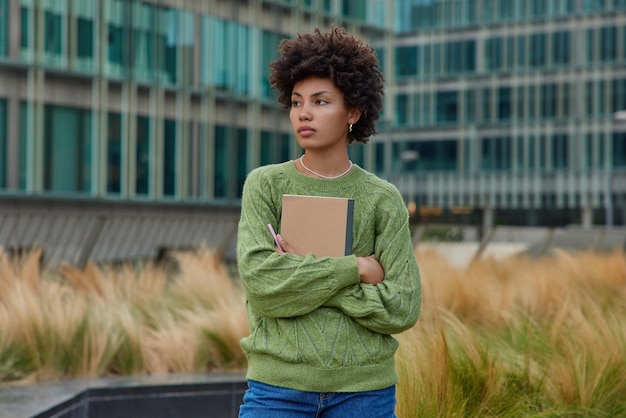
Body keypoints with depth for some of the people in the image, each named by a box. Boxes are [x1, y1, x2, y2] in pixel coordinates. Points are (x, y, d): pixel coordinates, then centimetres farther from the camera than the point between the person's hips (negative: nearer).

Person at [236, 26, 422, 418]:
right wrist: (355, 268, -12)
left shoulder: (383, 199, 2)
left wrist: (302, 272, -11)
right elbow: (259, 279, -13)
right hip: (279, 384, 0)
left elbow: (402, 308, -7)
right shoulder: (265, 185, 1)